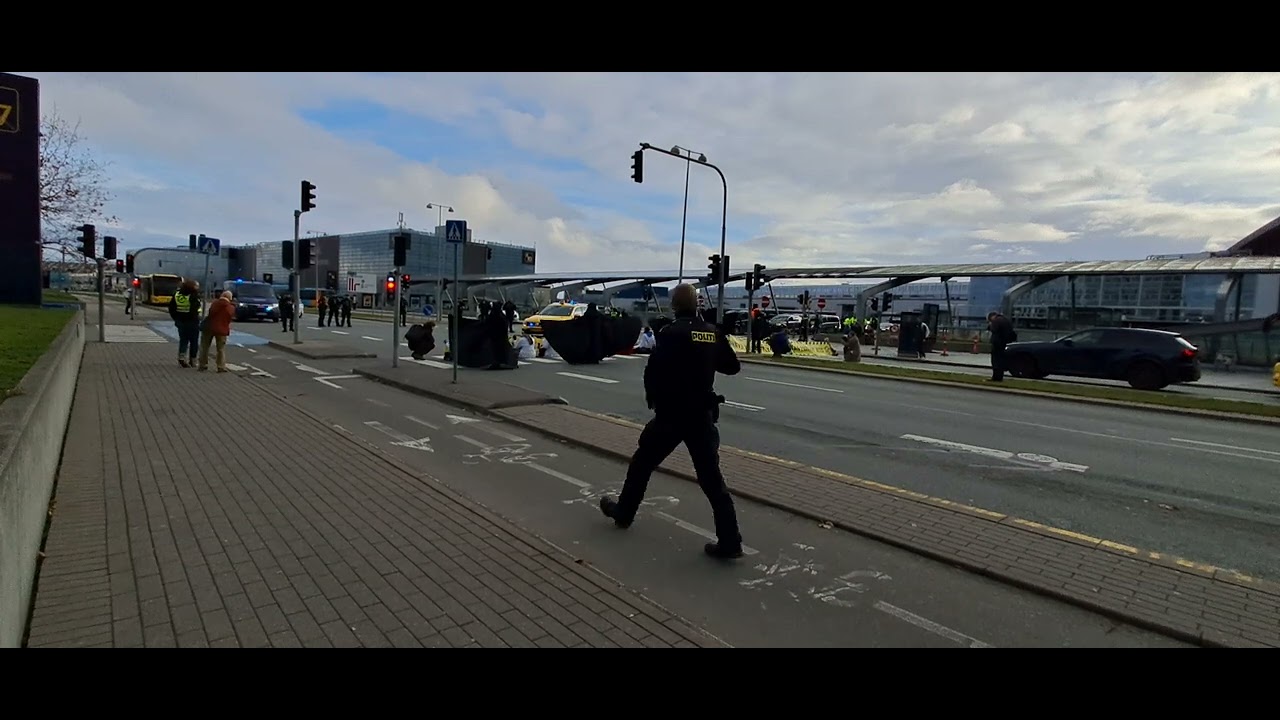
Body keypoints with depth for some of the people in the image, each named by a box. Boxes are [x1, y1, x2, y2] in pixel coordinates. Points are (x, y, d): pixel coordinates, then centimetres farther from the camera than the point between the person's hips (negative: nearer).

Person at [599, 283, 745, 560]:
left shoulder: (671, 333, -13)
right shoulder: (714, 332, 3)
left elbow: (653, 371, -16)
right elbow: (733, 367, 14)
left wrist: (653, 398, 2)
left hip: (671, 414, -4)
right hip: (703, 414, 4)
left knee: (642, 463, 18)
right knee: (712, 478, 5)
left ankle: (623, 513, 35)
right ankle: (730, 542, 1)